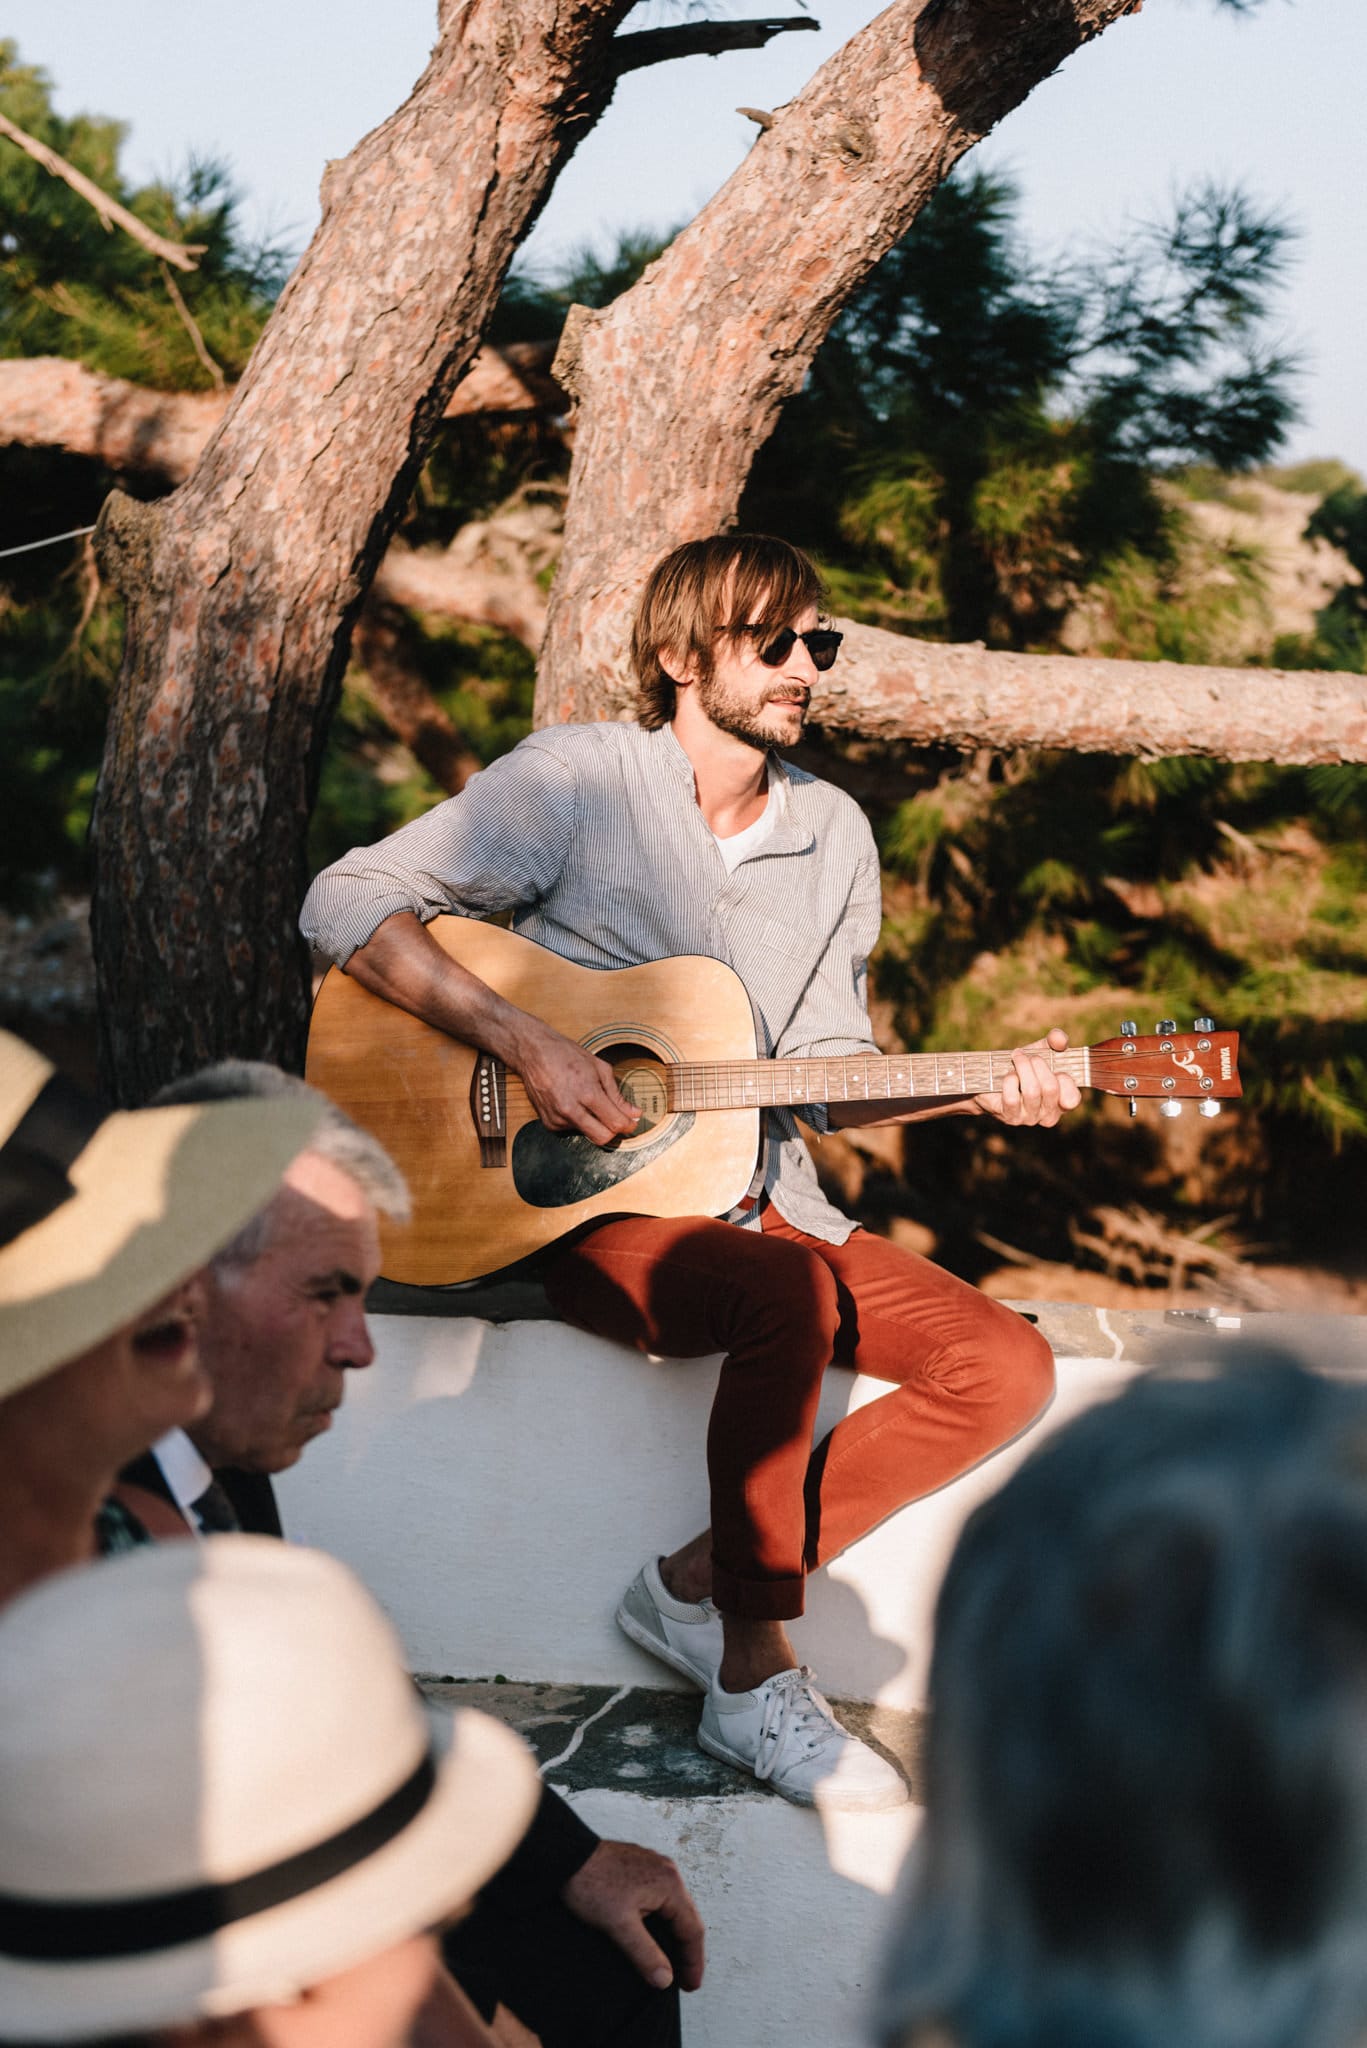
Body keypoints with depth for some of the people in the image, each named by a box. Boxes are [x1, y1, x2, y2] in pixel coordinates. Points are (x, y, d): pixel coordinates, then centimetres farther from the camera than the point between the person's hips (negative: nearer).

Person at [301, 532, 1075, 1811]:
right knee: (786, 1294, -36)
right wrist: (525, 1045, -23)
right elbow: (348, 903, -13)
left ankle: (701, 1584, -3)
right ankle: (753, 1681, -22)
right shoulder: (577, 781, -7)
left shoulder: (835, 837, 11)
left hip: (758, 1200, 7)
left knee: (1007, 1369, -10)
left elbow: (823, 1070, 14)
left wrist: (979, 1091, -4)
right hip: (579, 1207, -6)